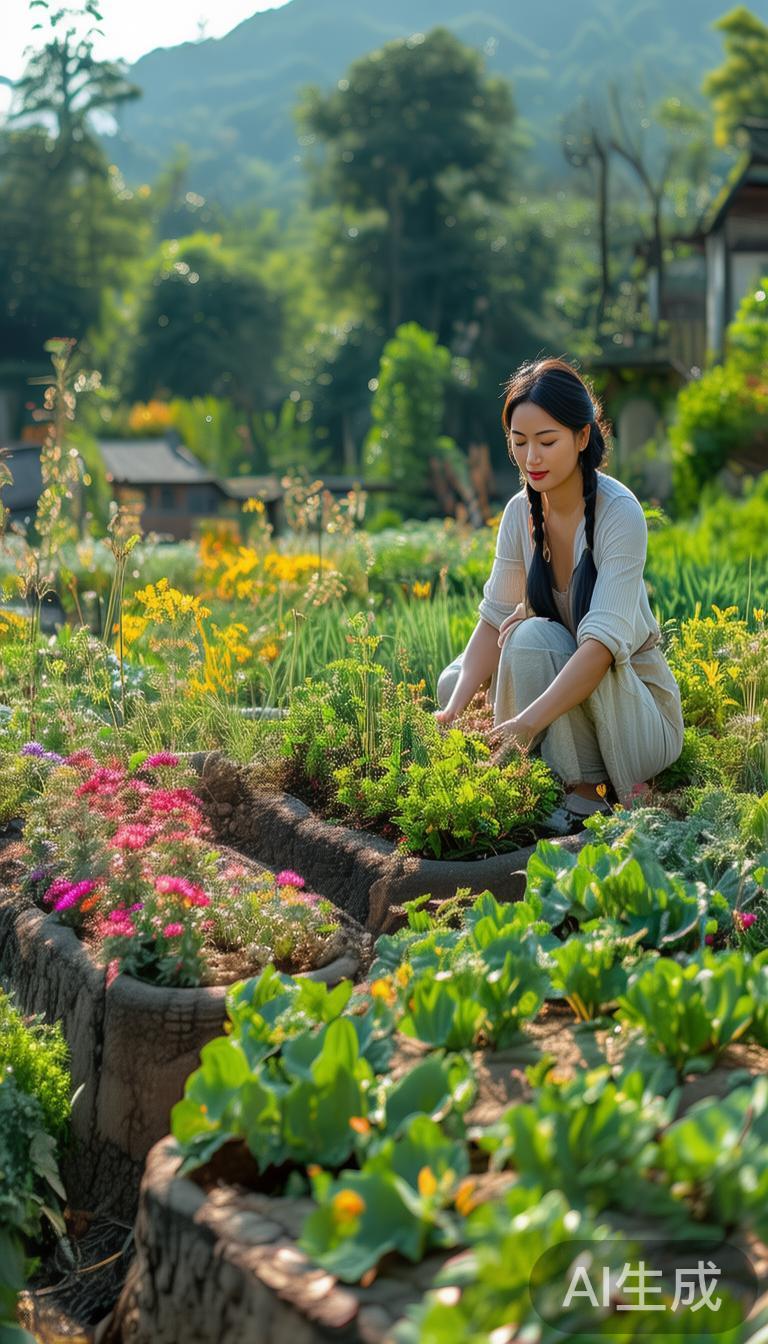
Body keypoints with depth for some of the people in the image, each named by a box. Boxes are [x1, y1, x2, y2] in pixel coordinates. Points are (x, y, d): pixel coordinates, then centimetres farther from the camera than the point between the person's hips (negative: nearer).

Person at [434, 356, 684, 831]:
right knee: (456, 683, -15)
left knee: (533, 636, -30)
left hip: (643, 711, -6)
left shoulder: (619, 512, -22)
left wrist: (526, 722, -43)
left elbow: (602, 642, -32)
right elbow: (495, 619, -5)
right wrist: (454, 709, -23)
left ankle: (589, 791, -18)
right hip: (572, 684, 6)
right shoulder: (521, 512, -3)